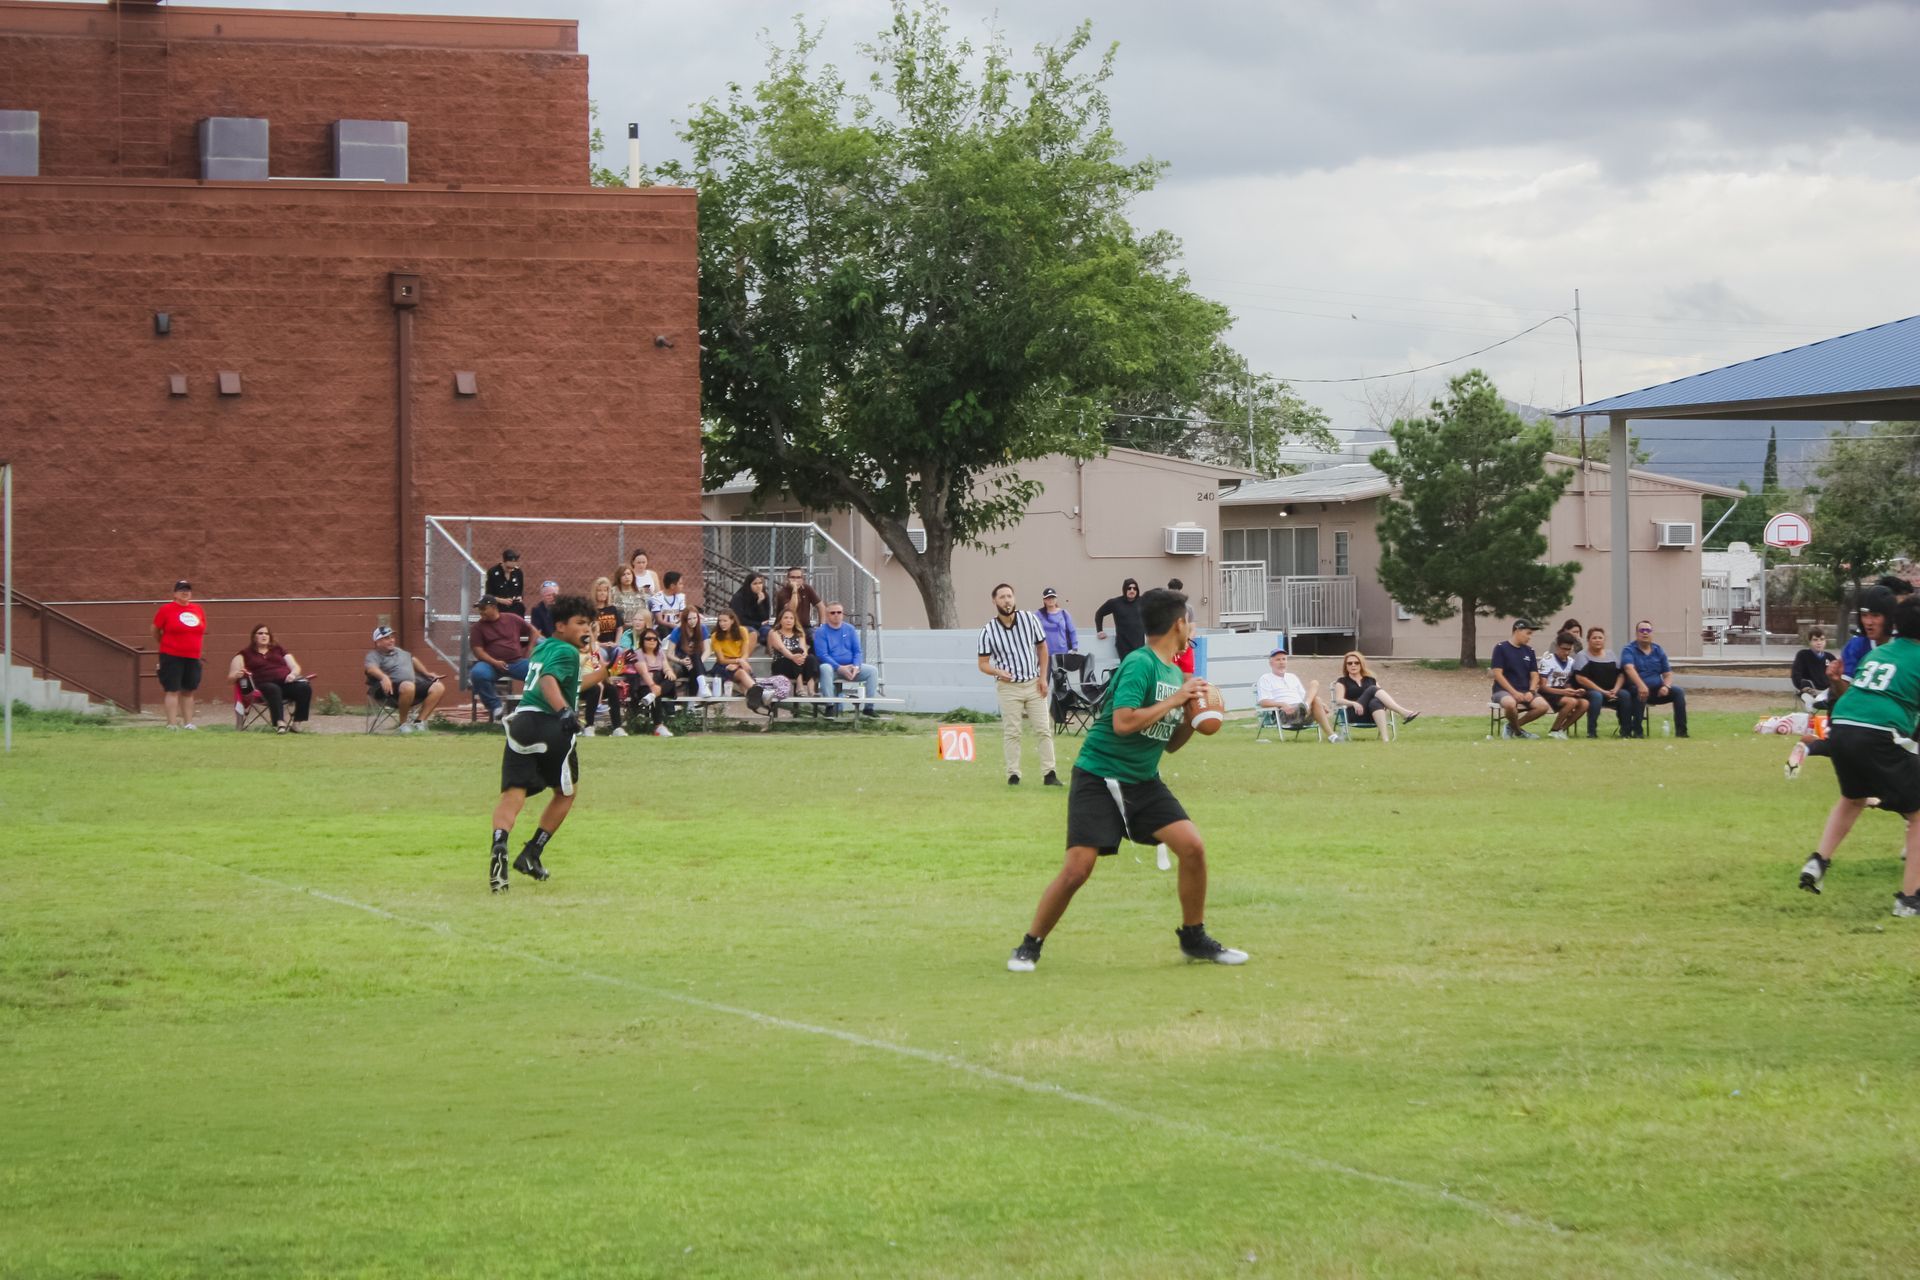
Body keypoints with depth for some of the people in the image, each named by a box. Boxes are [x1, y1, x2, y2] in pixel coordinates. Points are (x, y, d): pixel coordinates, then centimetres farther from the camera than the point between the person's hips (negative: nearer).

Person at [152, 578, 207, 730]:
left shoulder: (199, 610, 8)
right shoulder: (166, 610, -5)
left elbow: (202, 631, 20)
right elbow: (155, 631, 4)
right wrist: (162, 646, 13)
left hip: (193, 657, 5)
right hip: (172, 657, -5)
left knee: (188, 691, 10)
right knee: (173, 691, -6)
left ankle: (188, 723, 15)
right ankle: (172, 724, -6)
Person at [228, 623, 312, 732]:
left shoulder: (278, 650, 26)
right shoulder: (245, 654, 18)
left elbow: (296, 667, 21)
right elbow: (231, 676, 12)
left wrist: (293, 674, -4)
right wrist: (238, 674, -13)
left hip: (286, 682, 3)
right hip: (264, 685, -3)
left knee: (304, 686, -28)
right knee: (273, 689, -40)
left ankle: (297, 723, -29)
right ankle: (280, 723, -51)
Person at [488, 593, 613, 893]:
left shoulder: (542, 648, 24)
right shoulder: (566, 652, -3)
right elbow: (549, 680, -22)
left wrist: (598, 674, 48)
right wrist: (564, 712, -37)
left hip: (520, 722, 6)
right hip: (550, 726, -6)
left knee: (513, 794, -7)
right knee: (566, 791, 18)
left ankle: (499, 845, -35)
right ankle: (531, 855, 15)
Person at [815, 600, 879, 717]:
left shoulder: (850, 629, 10)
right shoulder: (821, 631, -2)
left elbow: (857, 651, 7)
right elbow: (822, 654, -11)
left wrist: (856, 666, -13)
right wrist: (839, 668, -23)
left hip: (850, 667, 4)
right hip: (832, 667, -4)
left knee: (873, 670, -18)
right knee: (825, 668, -38)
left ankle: (869, 707, -14)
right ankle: (830, 706, -34)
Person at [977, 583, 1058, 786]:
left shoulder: (1029, 619, -4)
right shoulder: (988, 631, -8)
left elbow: (1042, 648, 8)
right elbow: (983, 663, -2)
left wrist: (1043, 677, 1)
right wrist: (998, 672, -24)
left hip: (1034, 684, 2)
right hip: (1008, 686, -2)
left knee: (1044, 729, 0)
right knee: (1011, 732, 0)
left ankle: (1049, 773, 2)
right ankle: (1013, 774, 6)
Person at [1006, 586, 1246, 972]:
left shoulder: (1175, 674, 9)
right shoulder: (1139, 664, -16)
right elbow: (1123, 723, -28)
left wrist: (1193, 717, -1)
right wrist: (1175, 700, -21)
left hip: (1143, 782, 7)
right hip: (1099, 778, -7)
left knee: (1193, 846, -8)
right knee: (1078, 868, -13)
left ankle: (1194, 939, 10)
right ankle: (1030, 946, 6)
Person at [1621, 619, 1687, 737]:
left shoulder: (1658, 651, 14)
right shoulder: (1629, 650, -1)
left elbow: (1668, 674, 12)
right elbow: (1629, 669, -21)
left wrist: (1666, 686, -13)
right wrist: (1641, 686, -39)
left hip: (1657, 690, 5)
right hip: (1636, 688, -5)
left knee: (1679, 692, -18)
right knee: (1640, 692, -38)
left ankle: (1681, 731, -18)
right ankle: (1638, 731, -34)